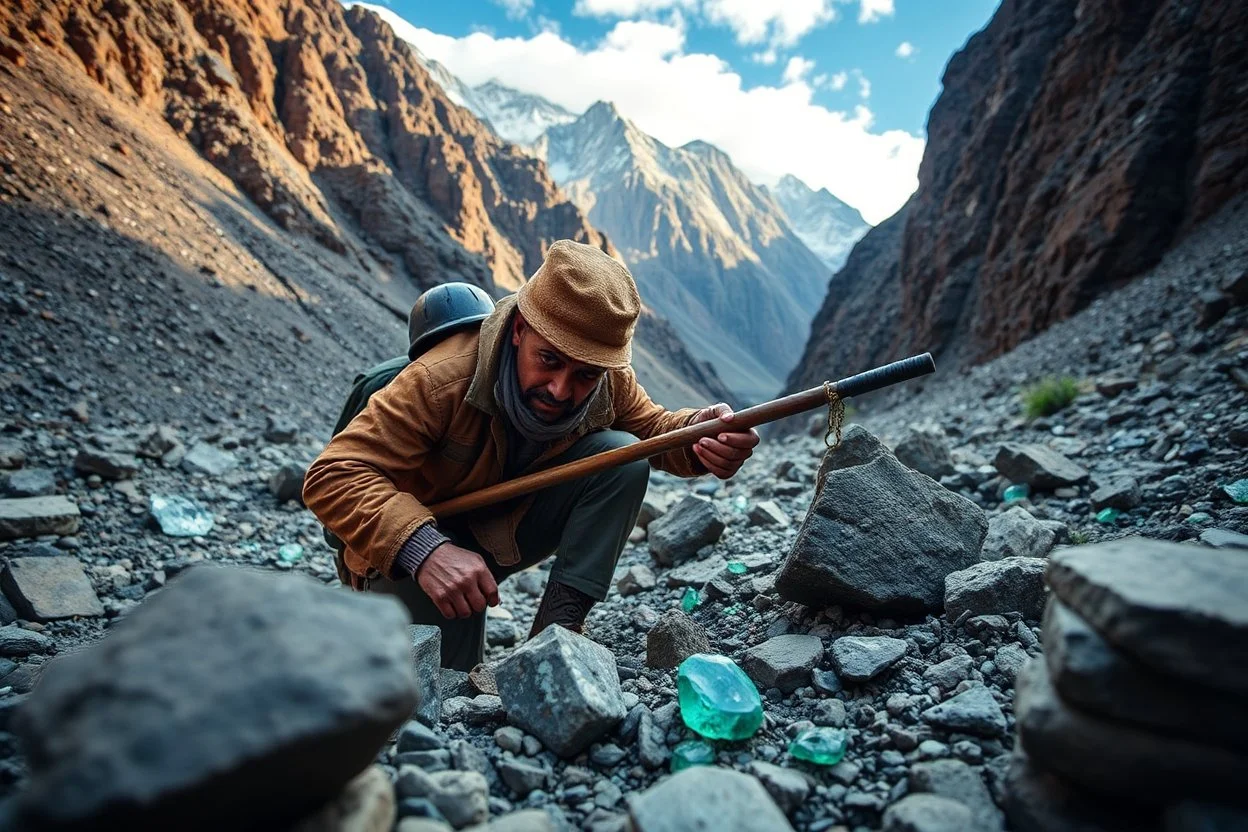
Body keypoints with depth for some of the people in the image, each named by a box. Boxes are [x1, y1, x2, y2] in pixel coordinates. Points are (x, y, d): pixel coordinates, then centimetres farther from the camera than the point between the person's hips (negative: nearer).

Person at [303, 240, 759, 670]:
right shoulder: (443, 379, -35)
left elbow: (650, 427, -2)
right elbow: (333, 477, -36)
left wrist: (700, 433, -29)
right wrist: (425, 551, -54)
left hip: (517, 523, 5)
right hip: (413, 544, -4)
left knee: (625, 457, -19)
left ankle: (557, 629, -16)